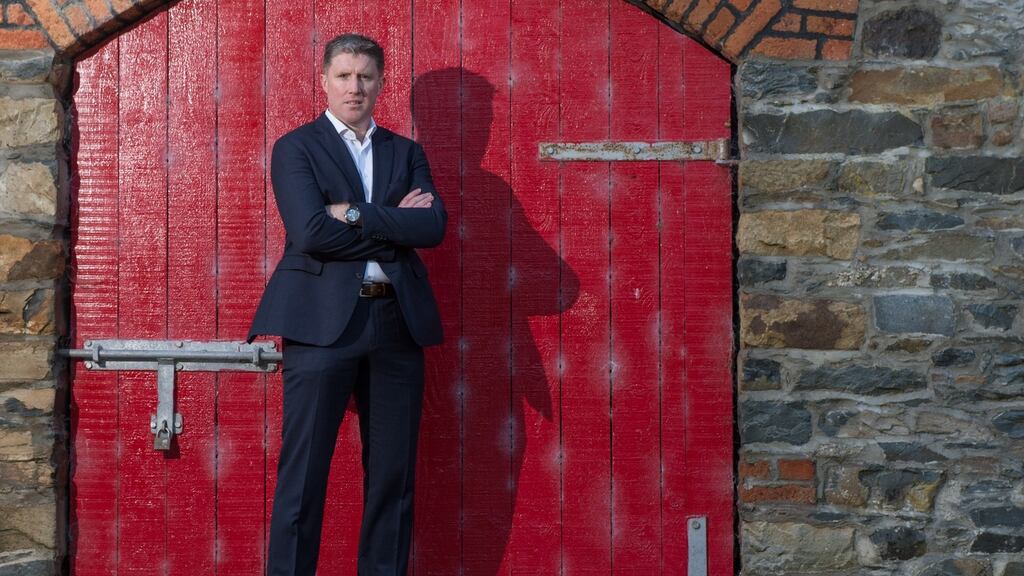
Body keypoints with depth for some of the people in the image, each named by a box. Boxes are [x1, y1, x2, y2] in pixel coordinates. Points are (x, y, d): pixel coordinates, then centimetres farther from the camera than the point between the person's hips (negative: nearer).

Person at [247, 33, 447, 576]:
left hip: (397, 322, 4)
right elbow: (311, 232, -12)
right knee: (302, 477, -1)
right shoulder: (295, 147, 4)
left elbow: (433, 225, -2)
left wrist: (356, 214, -10)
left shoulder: (407, 153, 15)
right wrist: (394, 228, -6)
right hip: (323, 321, -4)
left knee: (393, 478, 8)